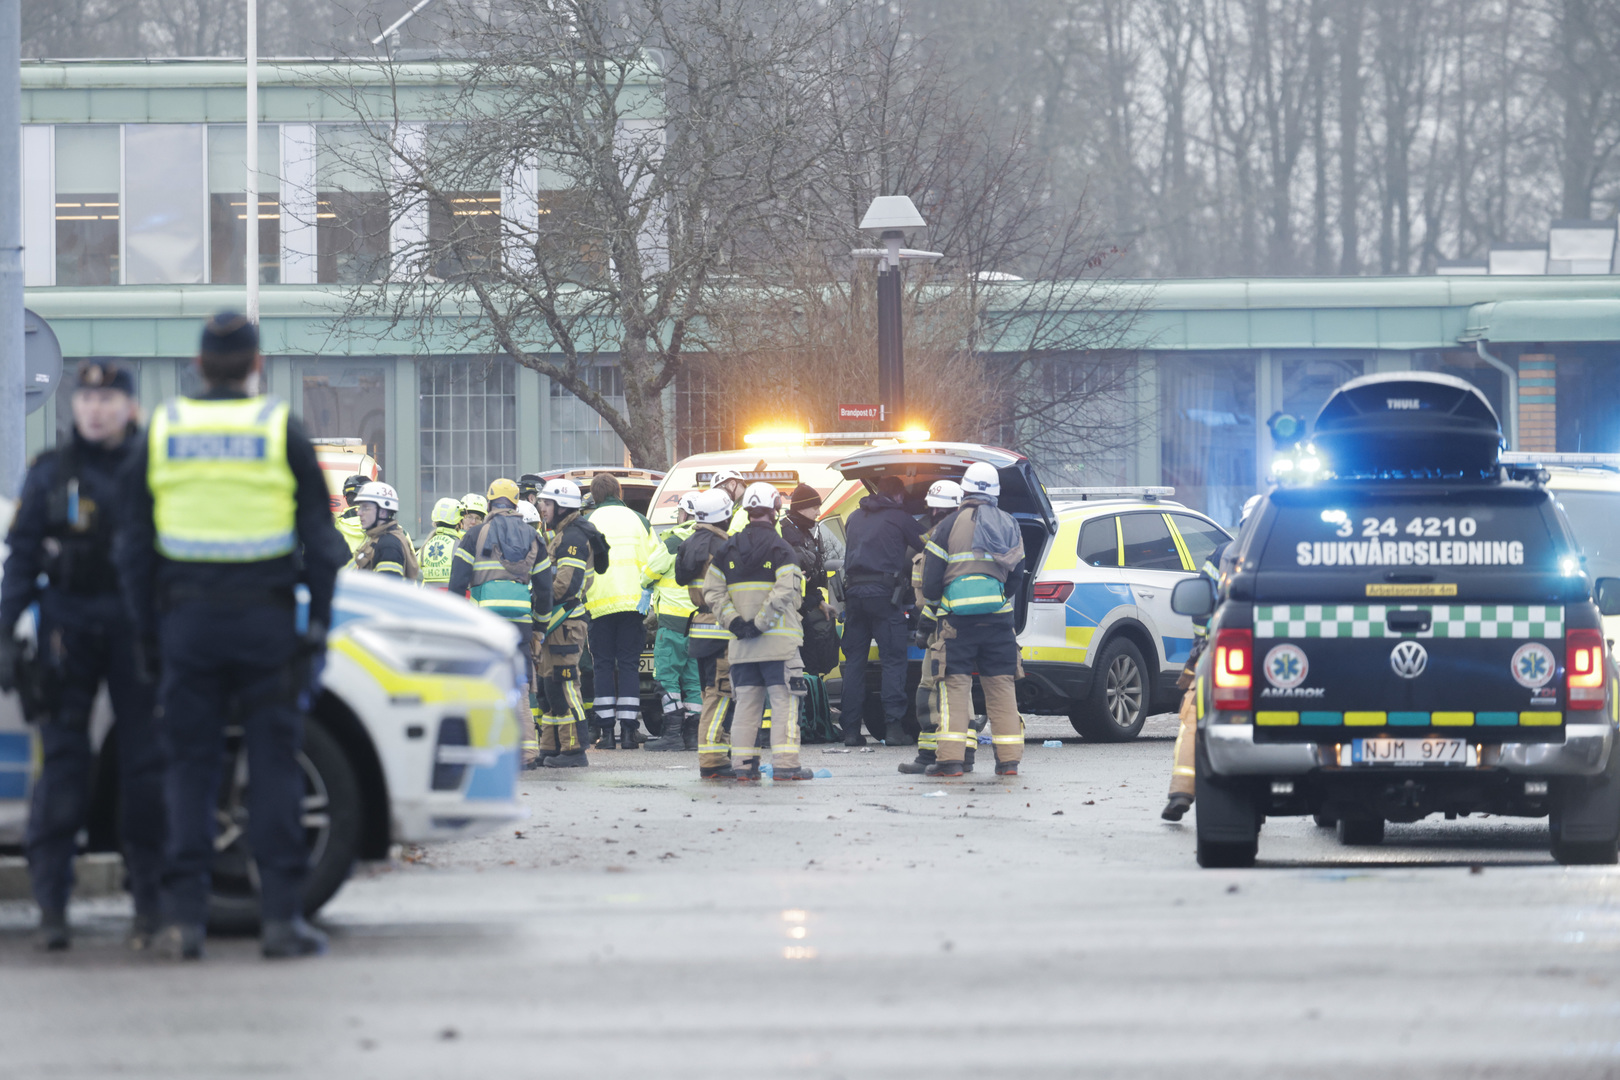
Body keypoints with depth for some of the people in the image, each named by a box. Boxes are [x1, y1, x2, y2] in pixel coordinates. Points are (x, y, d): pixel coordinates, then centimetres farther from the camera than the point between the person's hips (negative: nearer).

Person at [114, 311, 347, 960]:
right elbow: (321, 542, -1)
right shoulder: (282, 433, 0)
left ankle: (184, 918, -2)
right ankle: (282, 916, -4)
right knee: (275, 766, 1)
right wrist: (318, 623, 5)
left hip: (187, 617, 2)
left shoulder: (162, 434, 6)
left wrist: (147, 632, 13)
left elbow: (133, 548, 8)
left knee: (190, 767, 4)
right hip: (266, 616, -2)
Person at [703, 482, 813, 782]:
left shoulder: (729, 549, 10)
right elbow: (784, 592, -21)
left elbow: (712, 591, 4)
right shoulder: (779, 549, -8)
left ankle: (743, 764, 9)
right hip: (777, 641, -5)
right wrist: (759, 624, -16)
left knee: (746, 702, 11)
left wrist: (735, 622, -2)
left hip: (741, 644, 5)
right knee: (784, 701, -3)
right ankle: (785, 764, -8)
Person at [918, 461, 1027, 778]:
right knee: (1001, 685, 8)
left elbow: (931, 577, -3)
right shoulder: (1009, 525, 9)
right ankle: (1009, 759, 6)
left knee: (955, 685, -2)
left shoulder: (950, 525, -4)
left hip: (958, 618, -3)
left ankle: (950, 759, -9)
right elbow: (1017, 576, 14)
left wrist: (930, 608, 14)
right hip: (999, 618, 4)